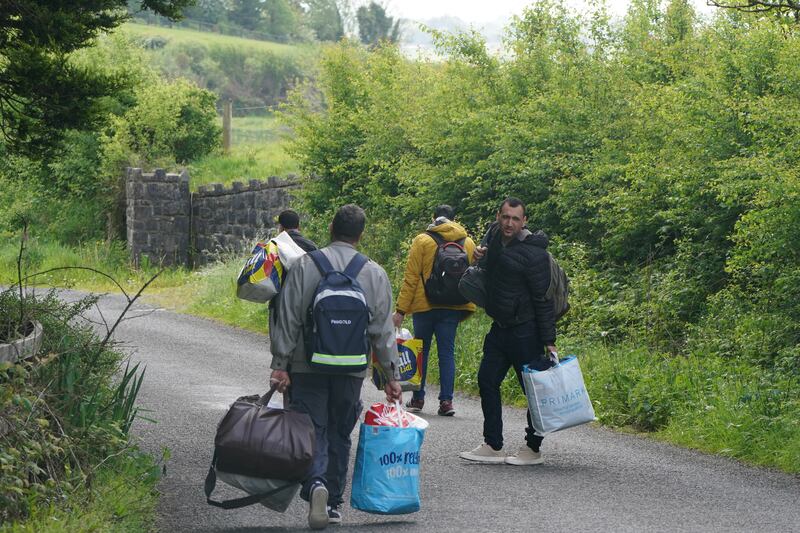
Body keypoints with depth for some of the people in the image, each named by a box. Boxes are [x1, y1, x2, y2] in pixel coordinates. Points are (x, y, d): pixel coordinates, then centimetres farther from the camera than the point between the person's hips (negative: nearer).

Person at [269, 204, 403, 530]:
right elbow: (383, 330, 2)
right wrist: (392, 375, 7)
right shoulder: (374, 273, 1)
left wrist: (280, 365, -2)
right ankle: (334, 503, 18)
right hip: (352, 369, 2)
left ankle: (315, 483, -24)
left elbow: (288, 320, -6)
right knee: (339, 434, 13)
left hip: (307, 367, -2)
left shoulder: (305, 265, -5)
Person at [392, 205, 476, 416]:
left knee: (421, 351, 10)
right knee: (447, 352, 5)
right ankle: (446, 400, -2)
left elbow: (411, 278, -5)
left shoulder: (422, 241, -4)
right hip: (453, 308, 2)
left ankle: (417, 399, 15)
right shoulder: (468, 243, 7)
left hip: (425, 306, -2)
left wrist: (401, 310, -3)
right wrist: (466, 308, 21)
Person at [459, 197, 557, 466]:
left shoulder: (533, 254, -19)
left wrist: (549, 341, -18)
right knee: (487, 380, 10)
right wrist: (480, 254, 1)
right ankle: (493, 446, 17)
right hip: (500, 326, 9)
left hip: (525, 331, -8)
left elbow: (543, 300, -17)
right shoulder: (494, 234, 3)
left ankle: (533, 449, 8)